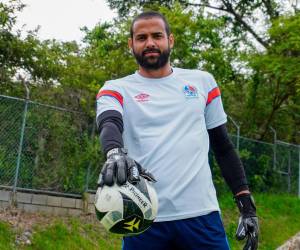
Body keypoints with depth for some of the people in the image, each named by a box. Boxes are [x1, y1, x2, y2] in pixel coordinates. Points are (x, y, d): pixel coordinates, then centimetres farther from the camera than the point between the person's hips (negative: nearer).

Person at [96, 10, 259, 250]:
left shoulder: (202, 81, 14)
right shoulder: (116, 89, 8)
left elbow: (223, 146, 16)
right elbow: (109, 124, -13)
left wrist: (247, 204, 9)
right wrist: (115, 153, -36)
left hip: (201, 214, 1)